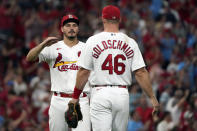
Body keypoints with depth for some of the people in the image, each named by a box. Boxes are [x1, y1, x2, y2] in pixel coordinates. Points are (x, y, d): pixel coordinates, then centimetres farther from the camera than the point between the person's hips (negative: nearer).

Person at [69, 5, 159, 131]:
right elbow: (141, 73, -2)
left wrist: (76, 96, 7)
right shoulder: (130, 42, 3)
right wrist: (152, 97, 2)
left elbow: (83, 72, -1)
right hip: (122, 94, 2)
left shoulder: (93, 41, -1)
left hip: (100, 93, -2)